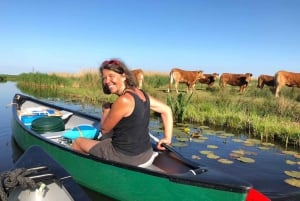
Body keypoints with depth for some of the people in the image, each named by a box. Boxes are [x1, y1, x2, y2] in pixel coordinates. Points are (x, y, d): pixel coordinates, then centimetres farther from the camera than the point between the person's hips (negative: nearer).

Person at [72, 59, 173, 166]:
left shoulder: (123, 100, -24)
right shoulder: (141, 93, -1)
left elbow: (104, 129, -13)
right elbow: (167, 110, 6)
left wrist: (106, 110, 5)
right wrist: (168, 138, 9)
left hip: (125, 157, -7)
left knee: (78, 142, 14)